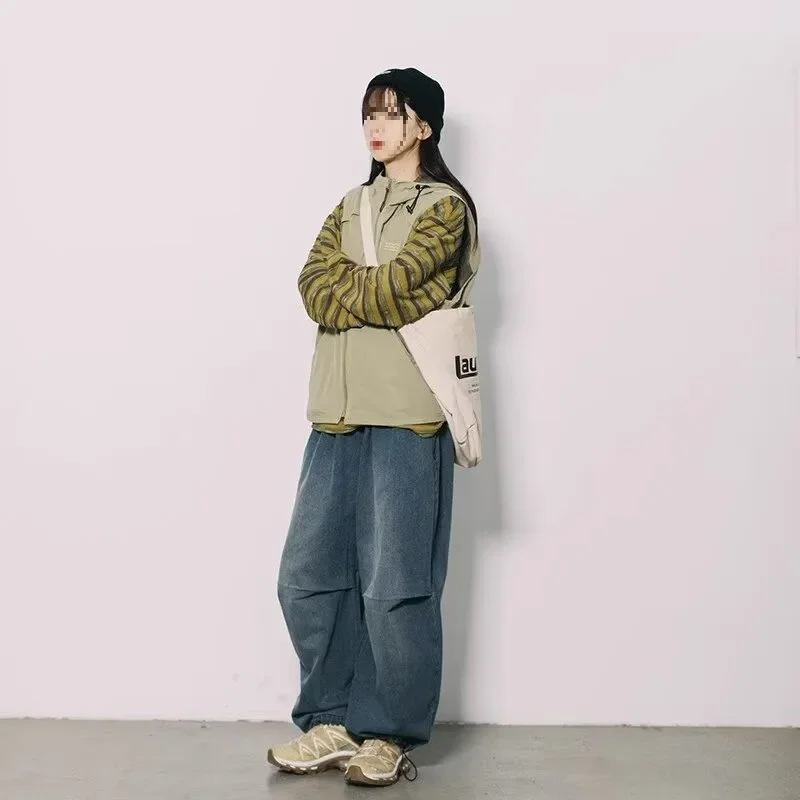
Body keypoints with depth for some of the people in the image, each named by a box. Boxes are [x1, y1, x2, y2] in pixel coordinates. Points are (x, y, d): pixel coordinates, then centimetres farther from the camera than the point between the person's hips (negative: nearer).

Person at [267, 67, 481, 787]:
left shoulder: (444, 206, 1)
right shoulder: (352, 205, 20)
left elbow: (389, 288, -13)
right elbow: (314, 288, 4)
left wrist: (347, 291, 3)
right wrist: (387, 295, -9)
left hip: (407, 417, -6)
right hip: (337, 415, 6)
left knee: (395, 587, -1)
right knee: (307, 575, 6)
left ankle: (393, 736, 14)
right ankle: (334, 722, 19)